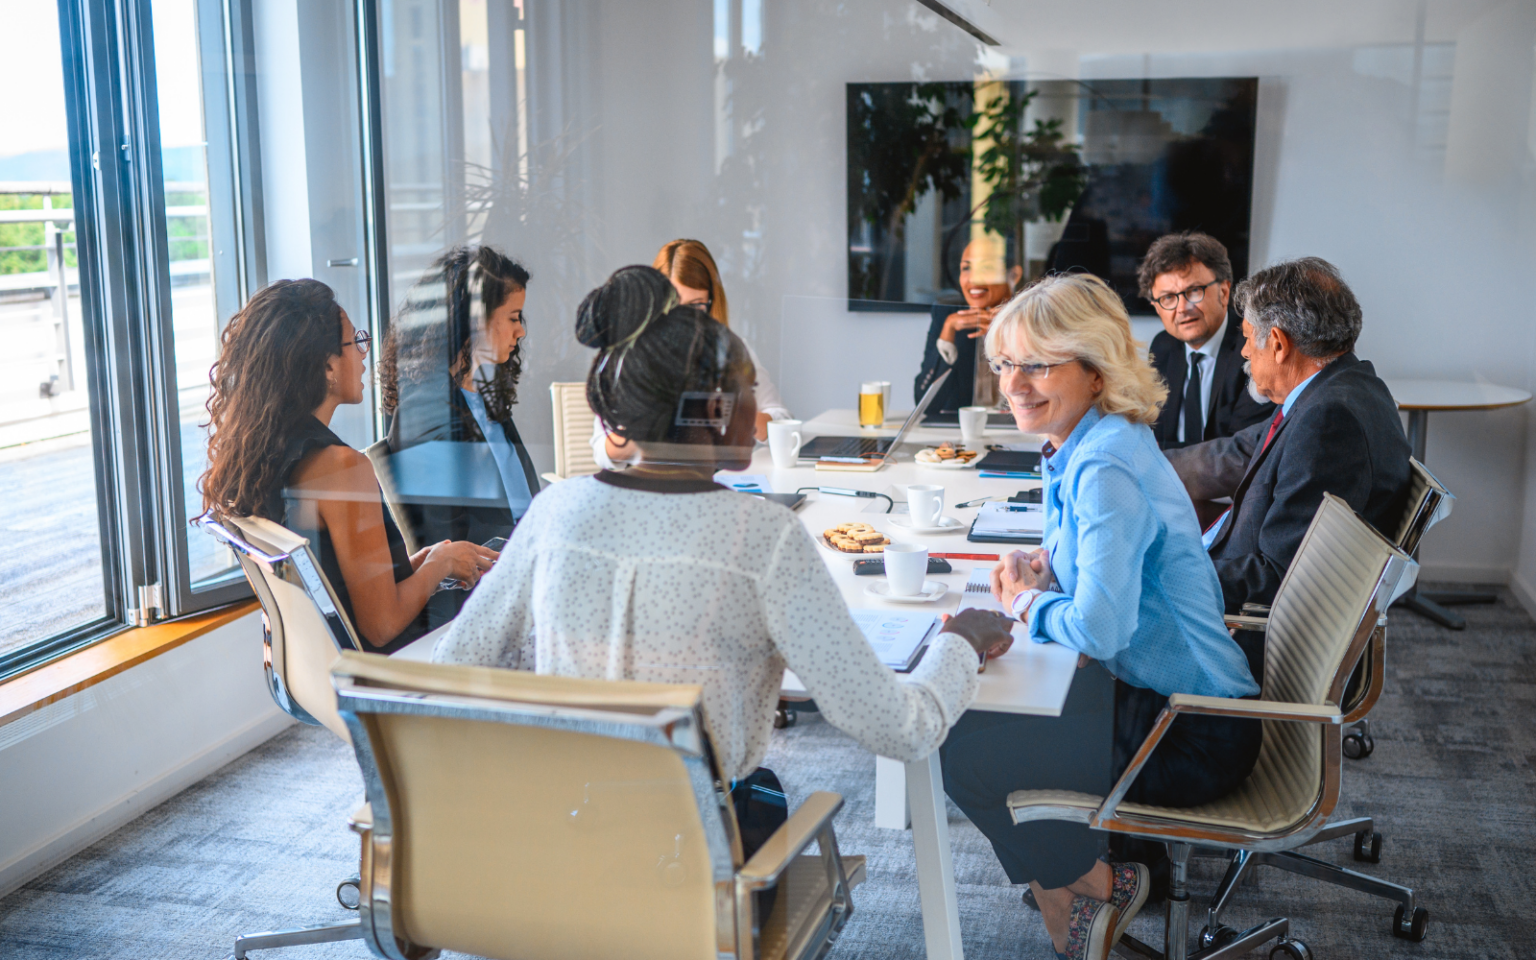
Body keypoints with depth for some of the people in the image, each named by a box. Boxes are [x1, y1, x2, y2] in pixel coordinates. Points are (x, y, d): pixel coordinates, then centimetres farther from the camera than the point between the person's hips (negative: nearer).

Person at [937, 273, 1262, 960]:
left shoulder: (1107, 468, -25)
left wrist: (1028, 603, -11)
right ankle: (1058, 878, 26)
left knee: (963, 753, -8)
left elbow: (1100, 628, -31)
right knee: (976, 704, 15)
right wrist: (1041, 568, 3)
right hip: (1161, 695, 10)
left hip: (1195, 740, -10)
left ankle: (1095, 885, 14)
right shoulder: (1082, 447, 6)